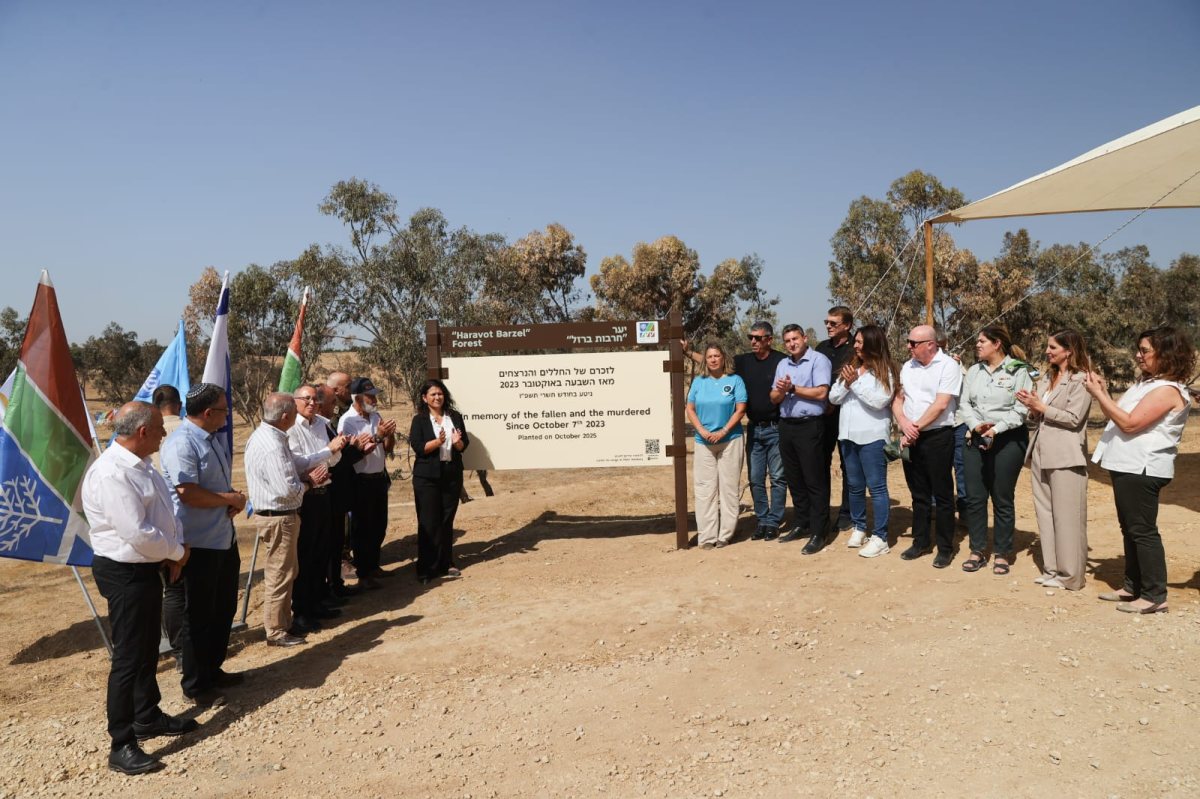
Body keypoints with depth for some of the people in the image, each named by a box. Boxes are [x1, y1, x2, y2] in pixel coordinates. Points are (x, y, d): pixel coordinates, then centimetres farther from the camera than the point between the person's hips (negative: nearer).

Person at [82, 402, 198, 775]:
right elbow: (138, 534, -28)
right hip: (124, 573, -10)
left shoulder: (141, 465, 6)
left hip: (148, 567, 10)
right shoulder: (111, 474, -25)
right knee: (128, 658, -1)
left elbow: (165, 511, 13)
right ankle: (121, 745, 11)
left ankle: (148, 716, 39)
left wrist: (176, 548, -3)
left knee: (148, 649, 22)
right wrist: (177, 552, -12)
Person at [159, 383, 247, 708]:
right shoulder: (181, 444, -20)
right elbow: (188, 494, -27)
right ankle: (196, 685, 21)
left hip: (225, 538, 9)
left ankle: (213, 670, 37)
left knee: (224, 609, 20)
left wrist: (234, 498, 0)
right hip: (200, 543, -9)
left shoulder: (214, 438, 9)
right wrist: (231, 498, -14)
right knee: (199, 617, 5)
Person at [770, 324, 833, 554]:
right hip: (786, 426, 7)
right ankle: (802, 525, 25)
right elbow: (774, 398, 13)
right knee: (794, 479, 13)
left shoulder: (818, 360, -6)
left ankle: (818, 533, 1)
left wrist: (793, 388, -10)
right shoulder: (782, 364, 16)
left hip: (809, 426, -7)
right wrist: (780, 391, -9)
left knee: (814, 481, -3)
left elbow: (821, 393, -17)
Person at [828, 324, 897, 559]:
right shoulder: (850, 367, 11)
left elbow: (879, 401, -17)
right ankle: (859, 528, 28)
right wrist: (846, 383, -9)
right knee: (854, 486, 15)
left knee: (876, 486, -3)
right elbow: (833, 398, 8)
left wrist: (856, 382, -15)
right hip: (848, 435, 6)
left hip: (872, 436, -6)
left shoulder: (885, 370, -6)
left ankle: (880, 538, 2)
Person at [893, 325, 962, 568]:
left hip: (937, 436, -6)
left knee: (942, 495, 2)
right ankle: (920, 542, 26)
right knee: (919, 494, 15)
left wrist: (916, 429, -13)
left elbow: (940, 405, -16)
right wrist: (904, 423, -10)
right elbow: (897, 400, 9)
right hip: (910, 438, 6)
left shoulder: (948, 366, -9)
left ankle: (946, 548, 11)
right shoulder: (907, 367, 10)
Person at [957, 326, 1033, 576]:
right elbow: (964, 404, 7)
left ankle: (1003, 553, 15)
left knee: (1003, 499, 3)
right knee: (974, 497, 5)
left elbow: (1021, 409, -10)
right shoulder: (973, 371, 11)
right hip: (976, 440, 5)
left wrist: (996, 429, -18)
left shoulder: (1018, 371, -4)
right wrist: (975, 425, -11)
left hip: (1008, 440, -4)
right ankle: (978, 550, 16)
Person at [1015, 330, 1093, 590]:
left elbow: (1074, 419, -16)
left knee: (1066, 517, -1)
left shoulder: (1081, 380, -8)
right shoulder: (1047, 377, 15)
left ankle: (1069, 575, 8)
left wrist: (1042, 407, -13)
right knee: (1044, 513, 11)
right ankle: (1051, 569, 20)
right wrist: (1031, 406, -1)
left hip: (1065, 457, -8)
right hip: (1041, 452, 8)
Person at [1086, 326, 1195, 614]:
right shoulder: (1146, 383, 15)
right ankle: (1133, 586, 26)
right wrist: (1104, 393, 3)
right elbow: (1120, 415, 16)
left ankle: (1155, 596, 1)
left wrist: (1099, 394, -20)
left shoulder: (1168, 390, -16)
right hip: (1127, 466, 10)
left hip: (1142, 469, -10)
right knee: (1130, 529, 16)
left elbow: (1130, 423, -23)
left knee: (1143, 530, -6)